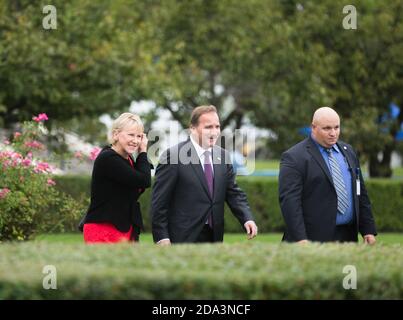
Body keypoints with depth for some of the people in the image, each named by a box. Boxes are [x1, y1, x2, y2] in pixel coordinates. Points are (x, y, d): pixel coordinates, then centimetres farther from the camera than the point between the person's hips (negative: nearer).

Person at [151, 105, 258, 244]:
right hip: (183, 238, -6)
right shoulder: (172, 156, -9)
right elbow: (159, 200, -9)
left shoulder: (222, 156, 9)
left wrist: (247, 218, -5)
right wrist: (162, 238, -13)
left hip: (214, 238, 6)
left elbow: (233, 193, 13)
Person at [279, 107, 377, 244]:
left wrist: (368, 229, 12)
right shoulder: (294, 157, -6)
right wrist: (299, 238, -21)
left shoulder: (348, 151, 15)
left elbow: (360, 194, 19)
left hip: (348, 236, 6)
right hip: (315, 239, -6)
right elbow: (289, 200, -13)